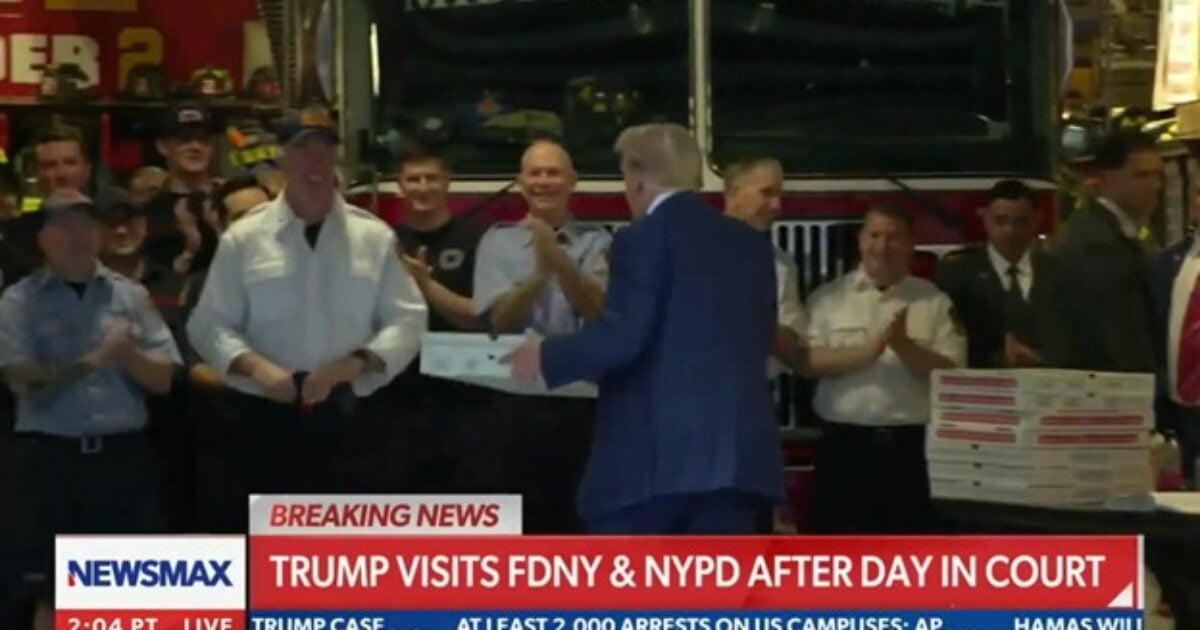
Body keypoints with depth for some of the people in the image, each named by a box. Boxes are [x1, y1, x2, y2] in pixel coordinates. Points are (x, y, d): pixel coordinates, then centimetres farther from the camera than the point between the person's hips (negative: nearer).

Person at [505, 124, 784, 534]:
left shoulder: (644, 238, -5)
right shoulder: (751, 244, 15)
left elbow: (621, 339, -13)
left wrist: (546, 357, 3)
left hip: (654, 453, -6)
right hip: (737, 453, 6)